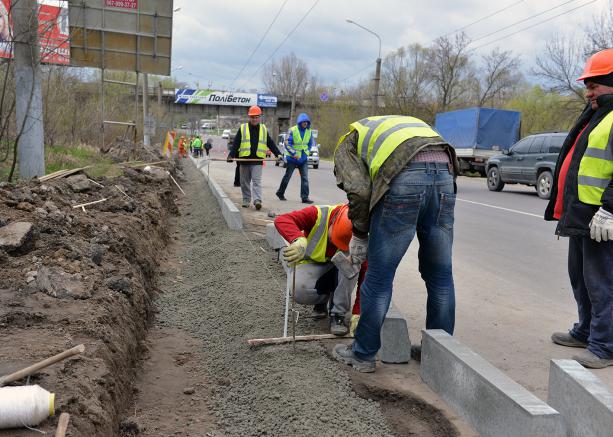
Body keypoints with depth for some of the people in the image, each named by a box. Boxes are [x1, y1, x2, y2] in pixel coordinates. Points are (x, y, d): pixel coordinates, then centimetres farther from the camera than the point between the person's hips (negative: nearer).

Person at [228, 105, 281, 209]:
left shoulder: (264, 129, 10)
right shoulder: (242, 128, 5)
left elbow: (271, 143, 14)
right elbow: (236, 143, 0)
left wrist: (278, 154, 5)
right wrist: (231, 155, -11)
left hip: (257, 160, -1)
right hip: (244, 160, 1)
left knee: (257, 181, -11)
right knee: (245, 182, 9)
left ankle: (257, 200, -19)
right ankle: (246, 200, 20)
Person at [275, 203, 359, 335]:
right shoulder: (317, 215, -27)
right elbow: (281, 220, -39)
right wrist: (299, 240, -60)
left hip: (337, 269, 1)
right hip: (312, 264, -1)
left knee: (353, 262, -34)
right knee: (299, 291, -33)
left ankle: (339, 314, -18)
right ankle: (322, 300, 5)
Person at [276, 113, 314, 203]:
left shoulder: (309, 131, 4)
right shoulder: (293, 130, -11)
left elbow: (310, 144, 18)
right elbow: (287, 144, -12)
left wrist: (306, 152, 6)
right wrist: (294, 154, -18)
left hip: (303, 158, 4)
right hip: (292, 158, -4)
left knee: (305, 178, -5)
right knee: (287, 176, 9)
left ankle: (305, 197, -4)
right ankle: (280, 193, 27)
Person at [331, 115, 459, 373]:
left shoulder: (347, 143, 24)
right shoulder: (398, 123, 41)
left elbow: (359, 190, 2)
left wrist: (359, 234, 16)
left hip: (404, 178, -6)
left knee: (379, 277, 6)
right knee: (440, 275, 17)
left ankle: (363, 354, 20)